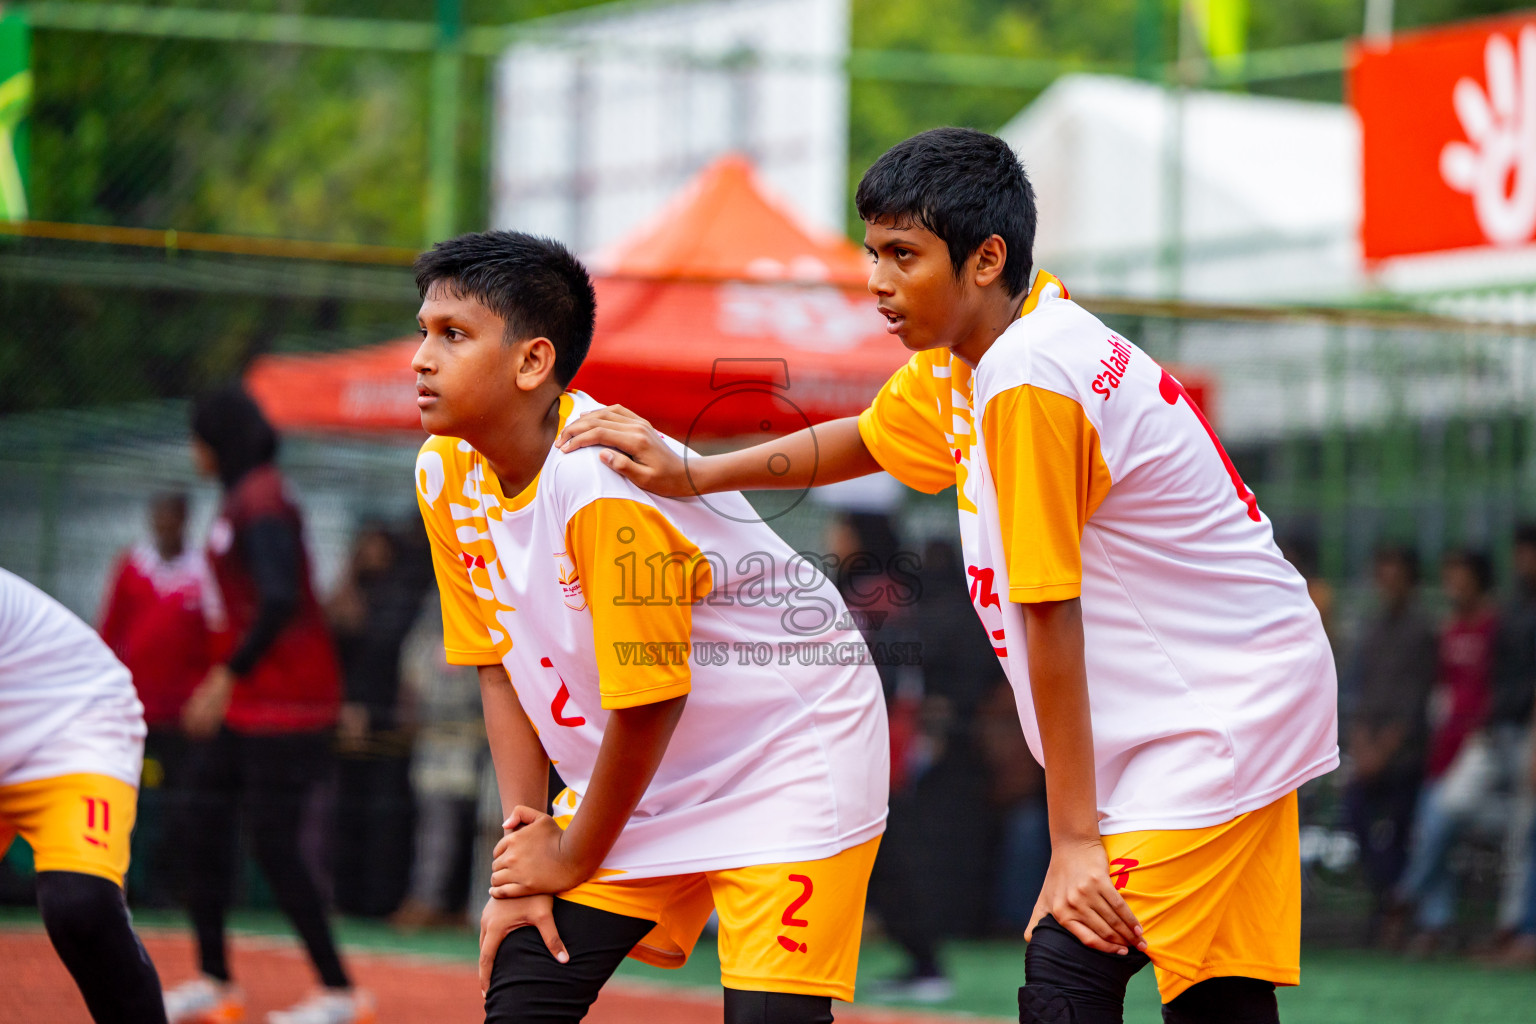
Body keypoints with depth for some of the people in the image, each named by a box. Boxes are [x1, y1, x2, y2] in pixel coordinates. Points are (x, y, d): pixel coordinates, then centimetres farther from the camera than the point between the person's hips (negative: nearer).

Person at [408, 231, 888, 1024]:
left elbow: (650, 701, -22)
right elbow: (501, 665, 4)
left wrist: (573, 856, -9)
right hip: (641, 777, 7)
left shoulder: (607, 483, -29)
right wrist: (525, 838, -3)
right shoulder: (446, 474, -5)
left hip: (788, 750, -7)